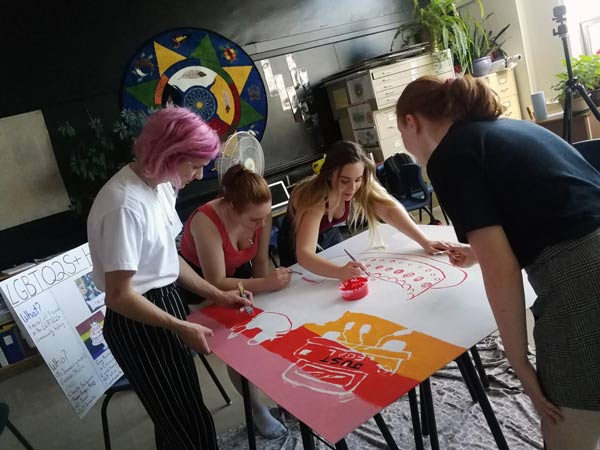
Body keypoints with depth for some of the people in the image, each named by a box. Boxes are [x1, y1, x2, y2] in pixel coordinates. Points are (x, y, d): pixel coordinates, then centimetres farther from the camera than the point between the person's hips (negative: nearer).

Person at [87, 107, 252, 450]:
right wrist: (182, 328, -16)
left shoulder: (160, 185, 0)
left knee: (176, 418, 26)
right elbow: (119, 296, -24)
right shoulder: (126, 206, -28)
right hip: (138, 324, -8)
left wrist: (216, 295, 6)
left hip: (165, 304, 9)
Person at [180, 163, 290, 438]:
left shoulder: (260, 212, -21)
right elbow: (216, 284, -34)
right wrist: (264, 284, -42)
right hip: (201, 285, -4)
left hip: (239, 274, 5)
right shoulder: (206, 223, -37)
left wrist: (267, 284, -24)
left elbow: (260, 259, -7)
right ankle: (258, 409, 4)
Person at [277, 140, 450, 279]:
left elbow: (390, 210, -30)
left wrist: (424, 242, -42)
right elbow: (304, 254, -51)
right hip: (297, 243, -4)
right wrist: (340, 271, -67)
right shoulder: (314, 198, -42)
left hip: (329, 236, 5)